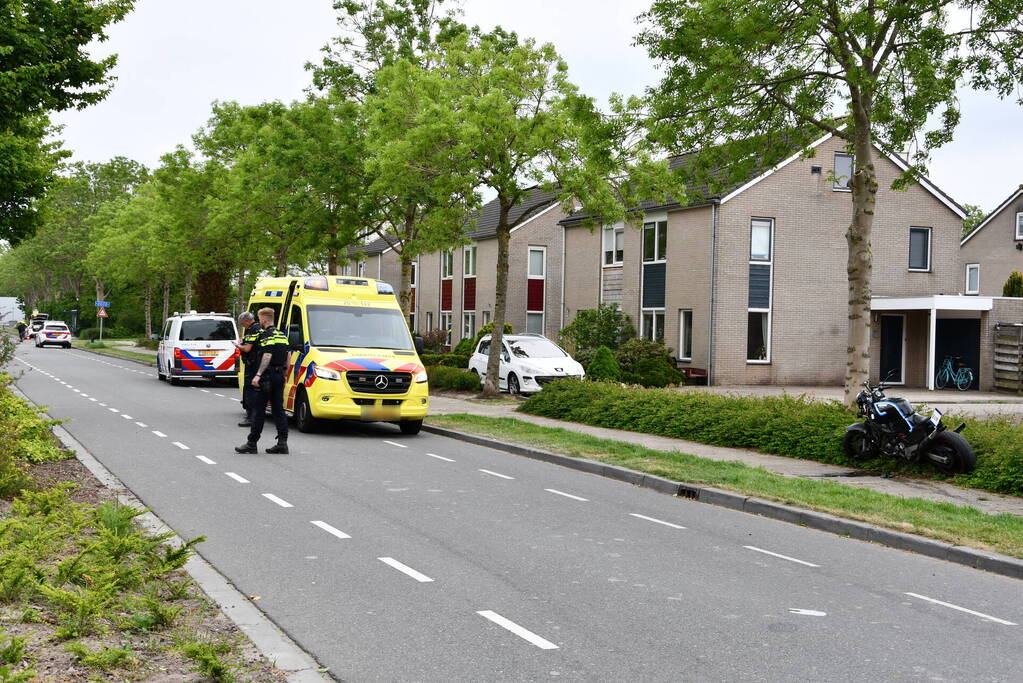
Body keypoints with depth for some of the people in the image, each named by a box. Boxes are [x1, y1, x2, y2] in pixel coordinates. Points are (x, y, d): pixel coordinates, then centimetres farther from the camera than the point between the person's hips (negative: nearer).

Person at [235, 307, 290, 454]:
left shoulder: (267, 335, -11)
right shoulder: (282, 334, 16)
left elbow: (267, 356, -21)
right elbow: (287, 356, 20)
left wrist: (258, 374, -25)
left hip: (268, 376, -8)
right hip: (280, 375, 8)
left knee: (258, 409, -2)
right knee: (278, 409, 8)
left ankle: (252, 443, 1)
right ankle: (282, 443, 4)